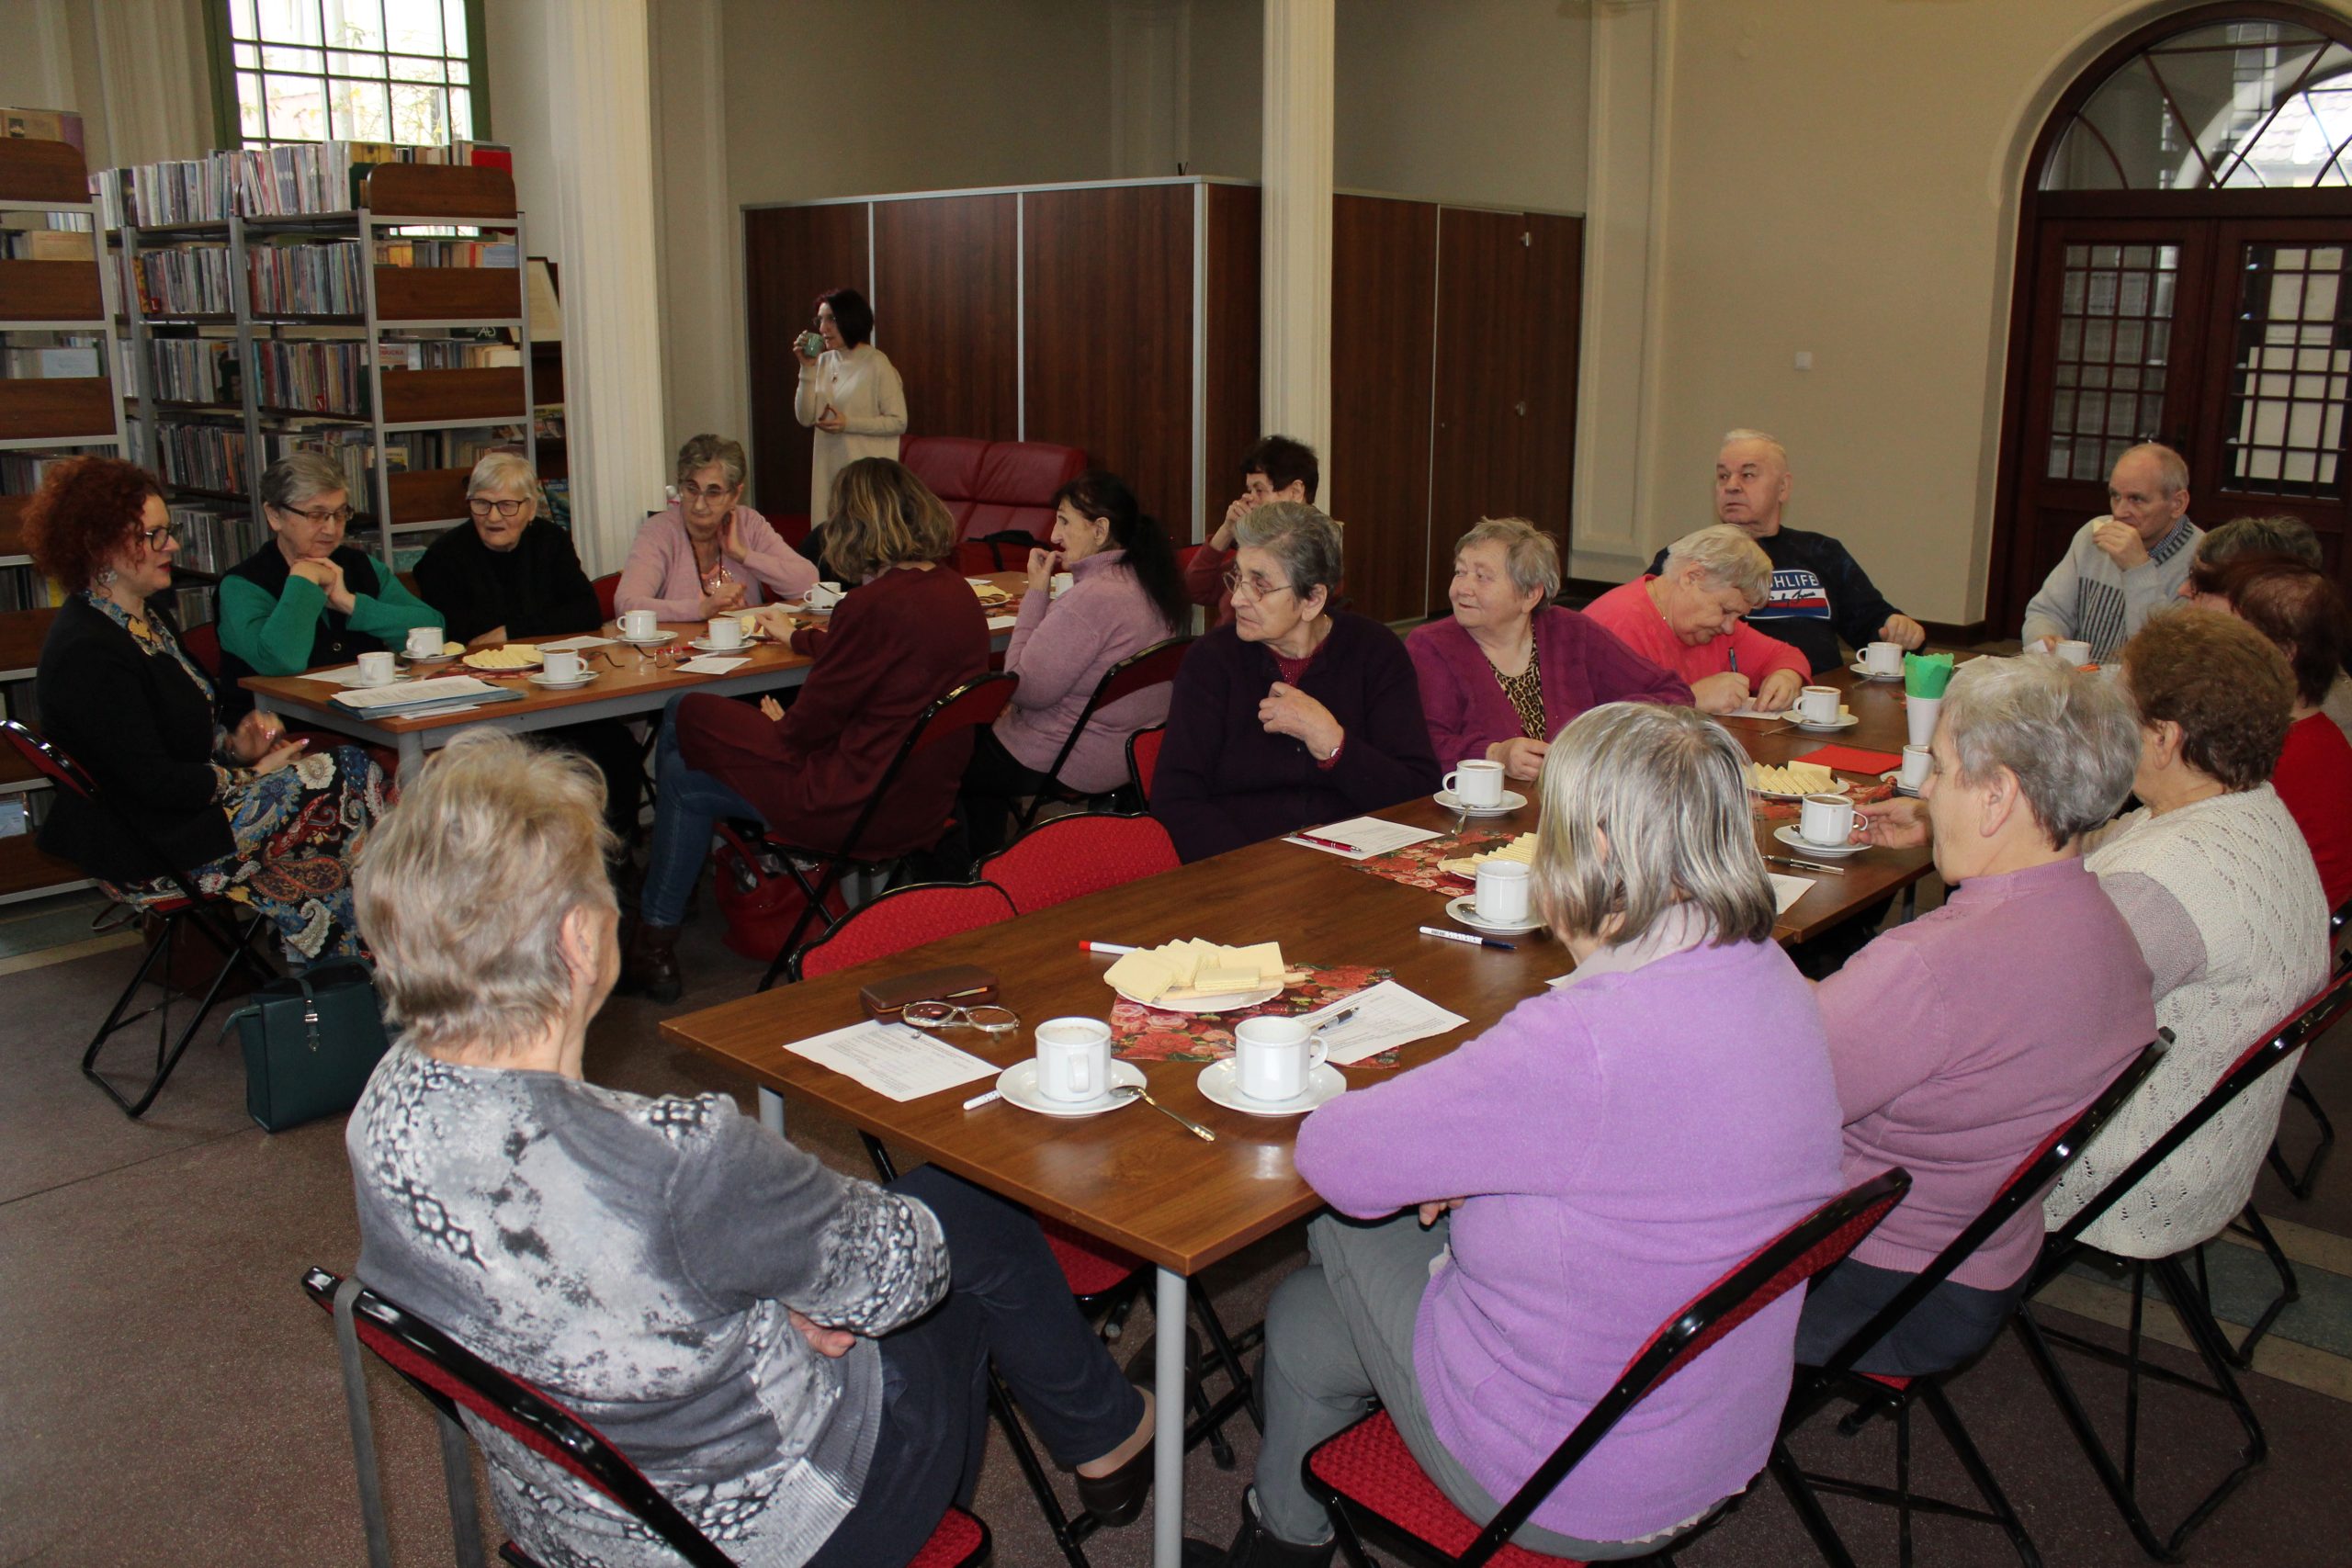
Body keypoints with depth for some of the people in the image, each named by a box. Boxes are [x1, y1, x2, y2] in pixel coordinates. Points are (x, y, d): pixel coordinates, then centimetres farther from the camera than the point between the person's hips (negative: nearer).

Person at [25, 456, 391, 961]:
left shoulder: (148, 620, 13)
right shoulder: (87, 653, -21)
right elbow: (152, 781, -23)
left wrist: (236, 743, 0)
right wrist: (251, 776, -13)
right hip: (148, 851, -10)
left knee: (352, 767, -5)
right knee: (346, 779, -13)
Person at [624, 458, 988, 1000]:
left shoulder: (875, 605, -24)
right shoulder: (956, 594, 3)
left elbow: (811, 724, -14)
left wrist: (779, 724, 9)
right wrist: (798, 635, 39)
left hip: (859, 807, -9)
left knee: (683, 777, 14)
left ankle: (653, 940, 29)